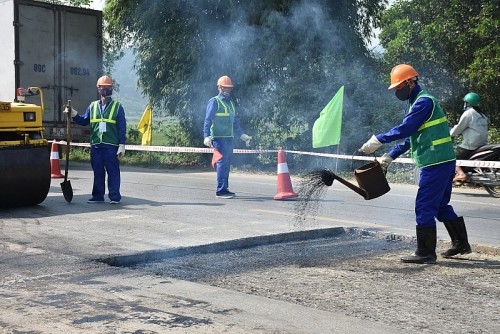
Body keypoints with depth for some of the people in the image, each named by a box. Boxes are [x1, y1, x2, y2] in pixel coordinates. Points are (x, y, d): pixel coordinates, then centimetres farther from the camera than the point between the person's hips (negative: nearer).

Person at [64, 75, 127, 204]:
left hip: (111, 145, -4)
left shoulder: (117, 106, 2)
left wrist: (122, 145, -8)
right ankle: (97, 196, 16)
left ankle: (114, 196, 3)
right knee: (97, 171, 8)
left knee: (113, 171, -2)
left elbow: (122, 128, -1)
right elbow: (84, 121, 12)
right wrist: (73, 114, -5)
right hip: (96, 145, 4)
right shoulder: (93, 106, 13)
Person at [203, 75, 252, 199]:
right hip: (219, 138, -8)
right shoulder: (214, 101, -3)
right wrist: (207, 136, -21)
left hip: (229, 138, 8)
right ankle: (220, 191, -11)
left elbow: (235, 122, 27)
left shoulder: (230, 103, 21)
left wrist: (242, 135, 22)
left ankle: (225, 189, 16)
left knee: (227, 164, 10)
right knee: (222, 163, -11)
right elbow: (208, 120, -10)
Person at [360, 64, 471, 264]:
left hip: (435, 163, -10)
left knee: (424, 208, -7)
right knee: (441, 206, 18)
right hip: (443, 163, 10)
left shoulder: (424, 102, -13)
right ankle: (461, 244, 27)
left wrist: (378, 140, -14)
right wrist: (390, 157, 18)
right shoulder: (418, 102, 19)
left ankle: (426, 253, -2)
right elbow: (410, 137, 23)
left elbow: (405, 129, -20)